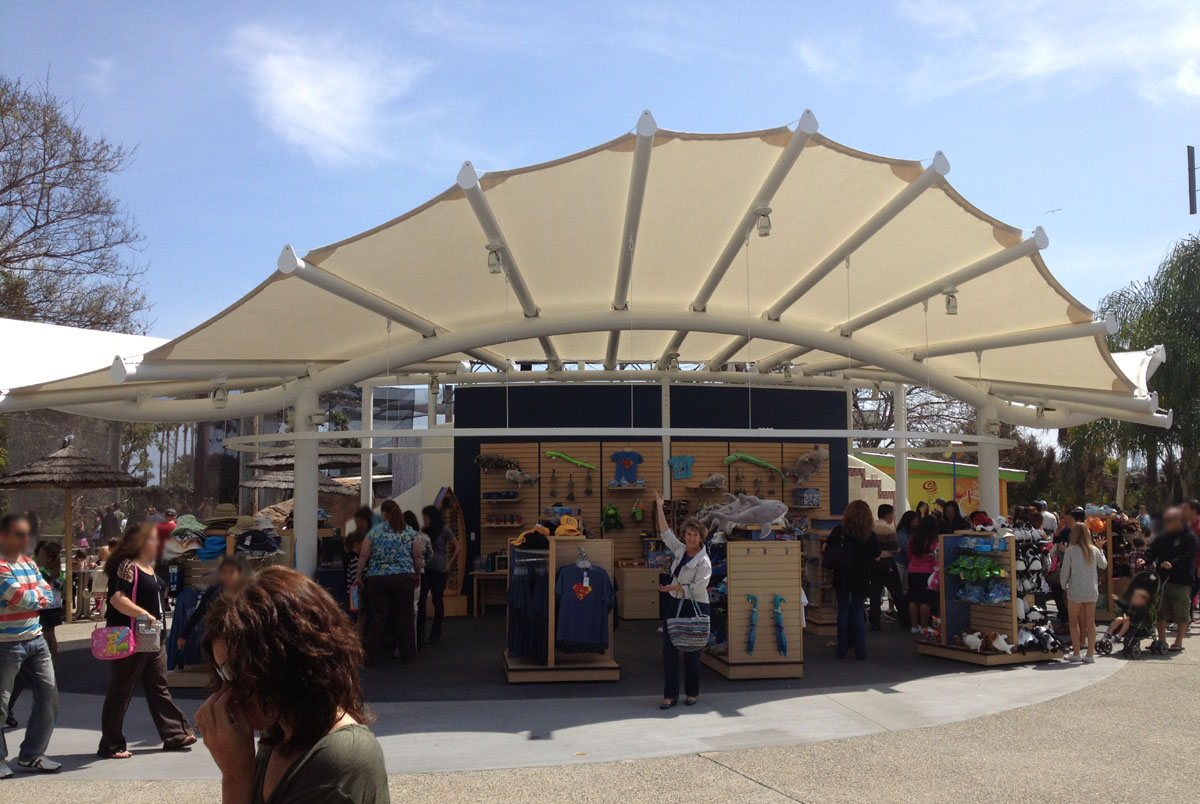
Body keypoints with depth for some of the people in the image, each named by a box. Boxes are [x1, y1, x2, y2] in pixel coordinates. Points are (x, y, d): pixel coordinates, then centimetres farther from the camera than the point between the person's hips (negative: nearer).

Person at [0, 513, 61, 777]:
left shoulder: (29, 564, 11)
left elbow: (49, 597, 7)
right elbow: (23, 599, -19)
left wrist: (32, 597, -10)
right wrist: (40, 595, 0)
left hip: (36, 639, 7)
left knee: (49, 696, 7)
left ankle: (31, 754, 19)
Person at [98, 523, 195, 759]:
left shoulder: (150, 568, 13)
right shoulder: (126, 566, -15)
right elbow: (116, 598, -27)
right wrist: (144, 614, -30)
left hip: (153, 639, 9)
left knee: (159, 688, 13)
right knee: (121, 693, 1)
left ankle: (174, 734, 18)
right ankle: (111, 746, 11)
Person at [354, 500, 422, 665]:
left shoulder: (375, 531, 1)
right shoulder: (410, 532, 5)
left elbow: (363, 555, 0)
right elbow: (418, 556, 4)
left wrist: (359, 576, 10)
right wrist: (417, 574, 16)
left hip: (377, 578, -1)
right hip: (404, 577, 1)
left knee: (377, 616, 4)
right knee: (404, 616, 7)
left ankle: (372, 656, 9)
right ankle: (407, 655, 11)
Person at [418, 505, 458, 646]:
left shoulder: (444, 530, -4)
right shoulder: (424, 530, 8)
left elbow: (457, 547, -2)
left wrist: (449, 564, -5)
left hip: (439, 570, -3)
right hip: (425, 569, 4)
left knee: (438, 600, 4)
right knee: (421, 599, -7)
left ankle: (436, 633, 15)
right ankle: (420, 632, -4)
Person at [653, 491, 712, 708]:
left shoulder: (704, 561, -11)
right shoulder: (680, 550, 7)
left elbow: (698, 588, -17)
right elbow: (665, 532, 14)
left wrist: (674, 587, -14)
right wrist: (659, 506, 13)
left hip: (695, 608, -6)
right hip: (675, 606, 6)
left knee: (691, 652, 3)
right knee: (669, 651, 1)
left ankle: (692, 693, 20)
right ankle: (670, 695, 7)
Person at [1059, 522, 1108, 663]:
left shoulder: (1071, 550, -7)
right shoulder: (1094, 550, 3)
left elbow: (1064, 571, -6)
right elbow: (1104, 565, 20)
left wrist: (1064, 585, 10)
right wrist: (1100, 548, 28)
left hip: (1075, 590, -3)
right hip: (1092, 590, 3)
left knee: (1074, 621, 8)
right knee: (1090, 622, 7)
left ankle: (1076, 653, 7)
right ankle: (1090, 654, 9)